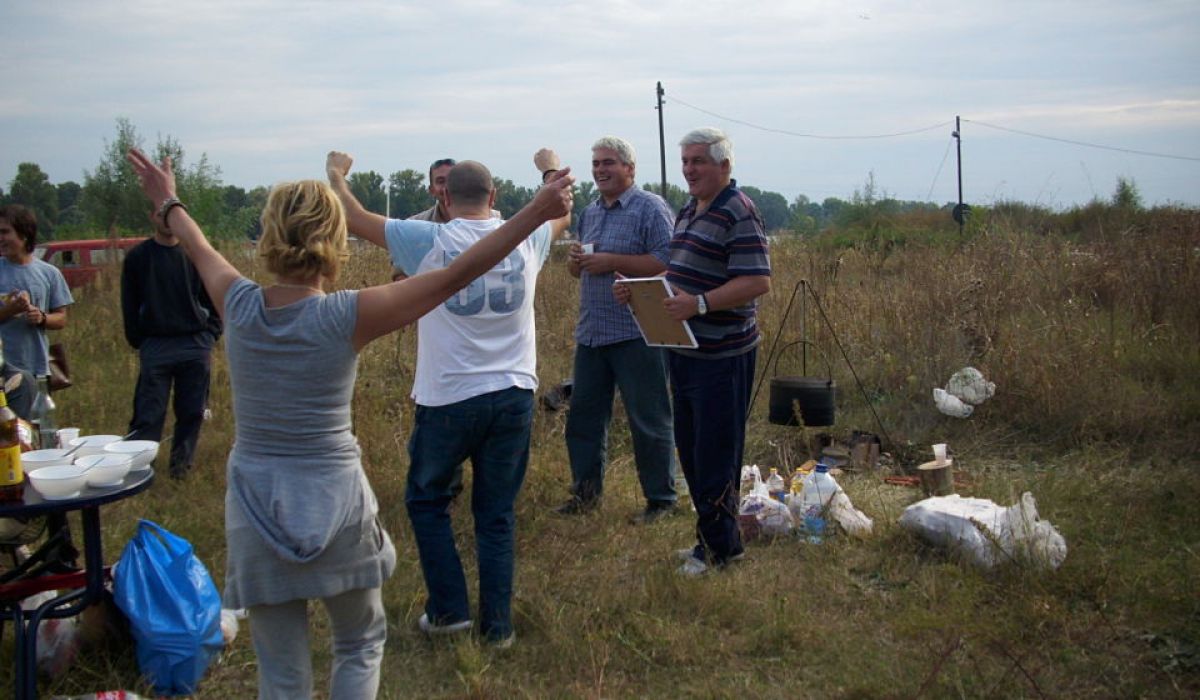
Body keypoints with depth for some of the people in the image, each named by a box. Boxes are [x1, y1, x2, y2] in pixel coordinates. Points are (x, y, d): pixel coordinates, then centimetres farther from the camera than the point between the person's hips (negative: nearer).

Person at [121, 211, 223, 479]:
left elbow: (213, 300, 10)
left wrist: (210, 337, 2)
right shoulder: (138, 257, 4)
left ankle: (181, 463, 19)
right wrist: (138, 343, 1)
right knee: (148, 414, -4)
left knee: (192, 412, 6)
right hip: (155, 347, -1)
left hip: (195, 346, 2)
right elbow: (130, 306, 6)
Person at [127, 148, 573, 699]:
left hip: (256, 512, 3)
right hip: (333, 505, -3)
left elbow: (199, 250, 15)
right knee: (361, 643, 22)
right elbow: (456, 275, -16)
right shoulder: (348, 316, -17)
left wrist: (167, 203, 36)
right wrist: (537, 212, -11)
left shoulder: (239, 305, -6)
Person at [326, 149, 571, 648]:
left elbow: (354, 218, 2)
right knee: (497, 514, 12)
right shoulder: (525, 240, 1)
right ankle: (497, 625, 17)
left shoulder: (429, 242, -9)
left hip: (448, 399, -3)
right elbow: (562, 213, 24)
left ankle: (448, 609, 18)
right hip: (515, 396, 3)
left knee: (427, 501, 18)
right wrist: (550, 170, 43)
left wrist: (336, 173, 22)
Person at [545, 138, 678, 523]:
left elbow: (666, 263, -18)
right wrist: (575, 259, 0)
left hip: (636, 335, -8)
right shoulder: (589, 212, 17)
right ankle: (585, 492, 26)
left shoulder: (650, 208, -8)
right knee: (583, 415, 13)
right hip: (591, 333, 8)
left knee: (648, 421, 1)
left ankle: (661, 499, 14)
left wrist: (611, 262, -19)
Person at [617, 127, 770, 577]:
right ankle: (712, 536, 29)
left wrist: (699, 303, -30)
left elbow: (758, 281, -22)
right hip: (686, 350, 10)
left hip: (722, 354, -10)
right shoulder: (688, 212, 16)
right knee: (690, 448, 16)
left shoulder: (738, 214, -14)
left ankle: (719, 547, 12)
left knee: (715, 454, -1)